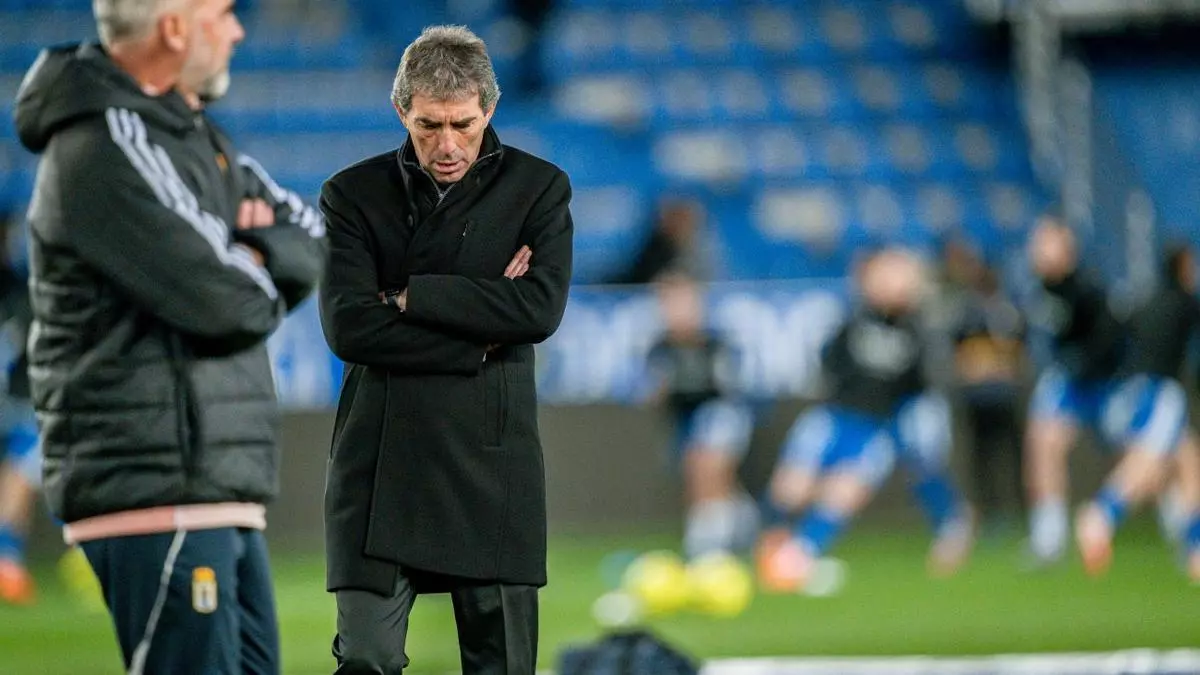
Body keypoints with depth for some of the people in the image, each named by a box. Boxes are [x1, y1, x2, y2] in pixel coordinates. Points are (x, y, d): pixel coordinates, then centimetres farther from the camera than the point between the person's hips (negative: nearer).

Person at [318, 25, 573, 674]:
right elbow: (348, 327, -6)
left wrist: (409, 296, -7)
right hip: (381, 463, 0)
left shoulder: (538, 188, 6)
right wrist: (480, 337, -9)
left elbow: (541, 308, -9)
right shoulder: (353, 194, 7)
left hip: (491, 456, 0)